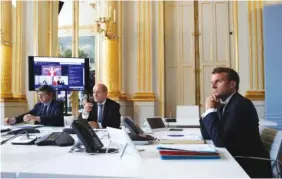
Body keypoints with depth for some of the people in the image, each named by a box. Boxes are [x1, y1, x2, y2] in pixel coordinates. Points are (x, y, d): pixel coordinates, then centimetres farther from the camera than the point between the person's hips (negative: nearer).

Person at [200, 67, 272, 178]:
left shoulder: (241, 104, -21)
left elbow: (220, 141, -26)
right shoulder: (223, 104, 4)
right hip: (235, 162, 7)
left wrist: (211, 110, -17)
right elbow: (207, 135, 8)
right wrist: (210, 110, -6)